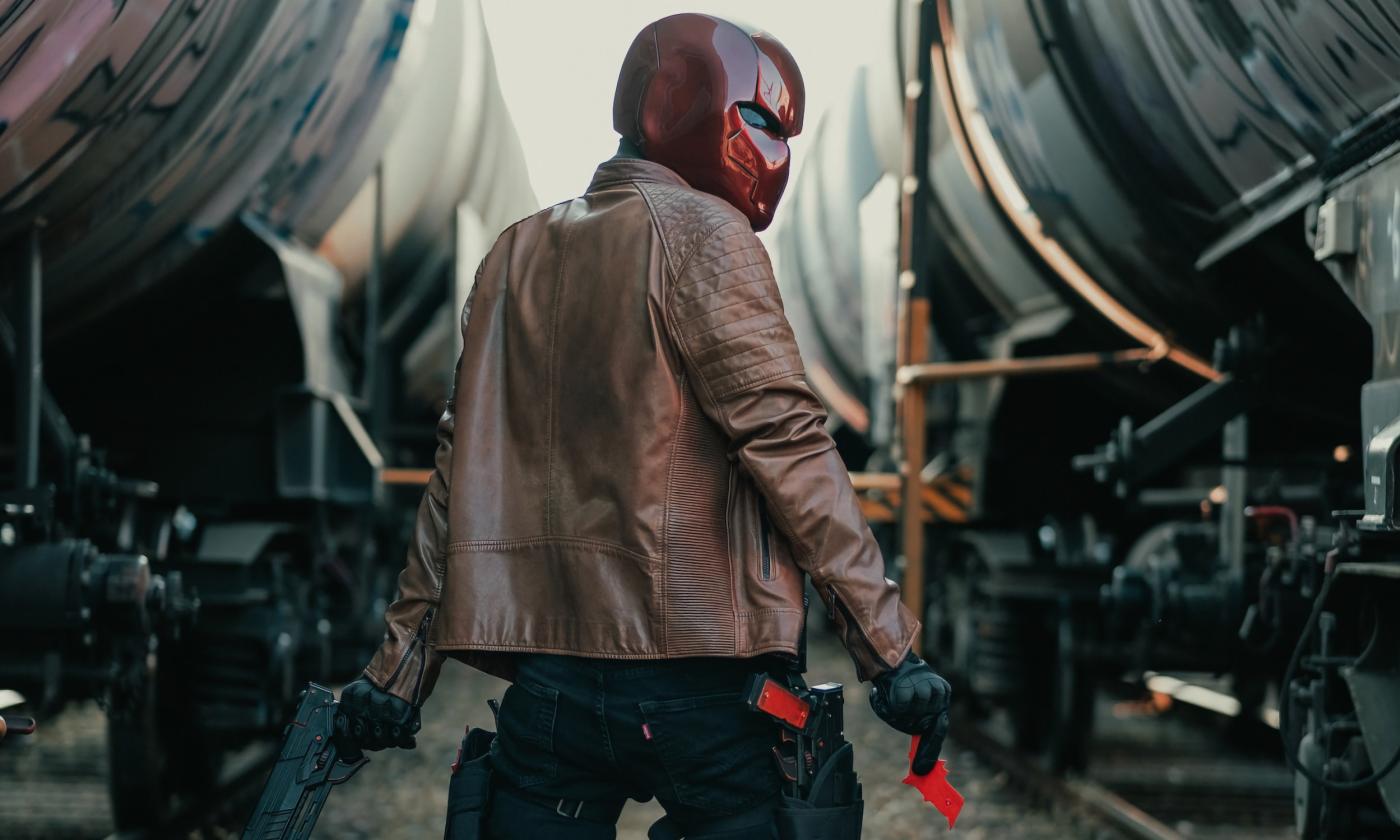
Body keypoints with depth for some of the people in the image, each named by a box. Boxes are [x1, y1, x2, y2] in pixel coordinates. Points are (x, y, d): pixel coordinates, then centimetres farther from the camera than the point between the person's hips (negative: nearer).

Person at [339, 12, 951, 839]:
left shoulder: (517, 254, 13)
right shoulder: (698, 233, -5)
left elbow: (462, 479, 14)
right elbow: (785, 445, -13)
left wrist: (401, 667, 17)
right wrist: (893, 648, -14)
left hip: (549, 684, 6)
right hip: (695, 677, -6)